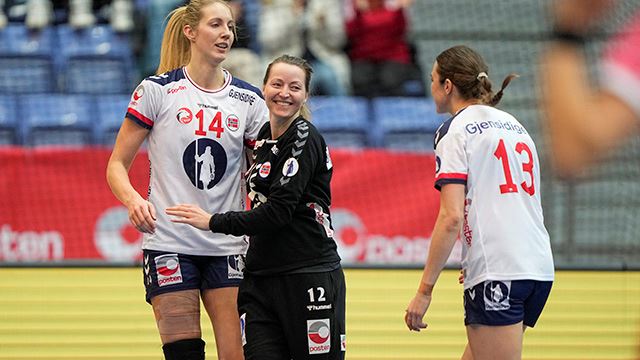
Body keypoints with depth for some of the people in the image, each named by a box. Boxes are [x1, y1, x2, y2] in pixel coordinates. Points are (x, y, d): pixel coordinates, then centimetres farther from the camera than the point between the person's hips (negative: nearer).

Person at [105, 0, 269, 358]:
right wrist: (133, 199, -19)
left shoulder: (248, 99, 6)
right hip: (170, 244, -2)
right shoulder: (156, 90, -1)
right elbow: (117, 165, 0)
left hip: (228, 248, 3)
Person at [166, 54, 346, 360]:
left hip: (309, 278, -7)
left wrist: (213, 222, -13)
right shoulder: (265, 136, 15)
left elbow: (278, 211, -18)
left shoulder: (304, 138, -11)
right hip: (260, 279, 7)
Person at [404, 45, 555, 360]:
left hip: (497, 275, -8)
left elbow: (451, 218, -13)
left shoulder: (455, 130, -4)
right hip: (539, 268, 8)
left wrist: (424, 290, -12)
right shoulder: (513, 125, 20)